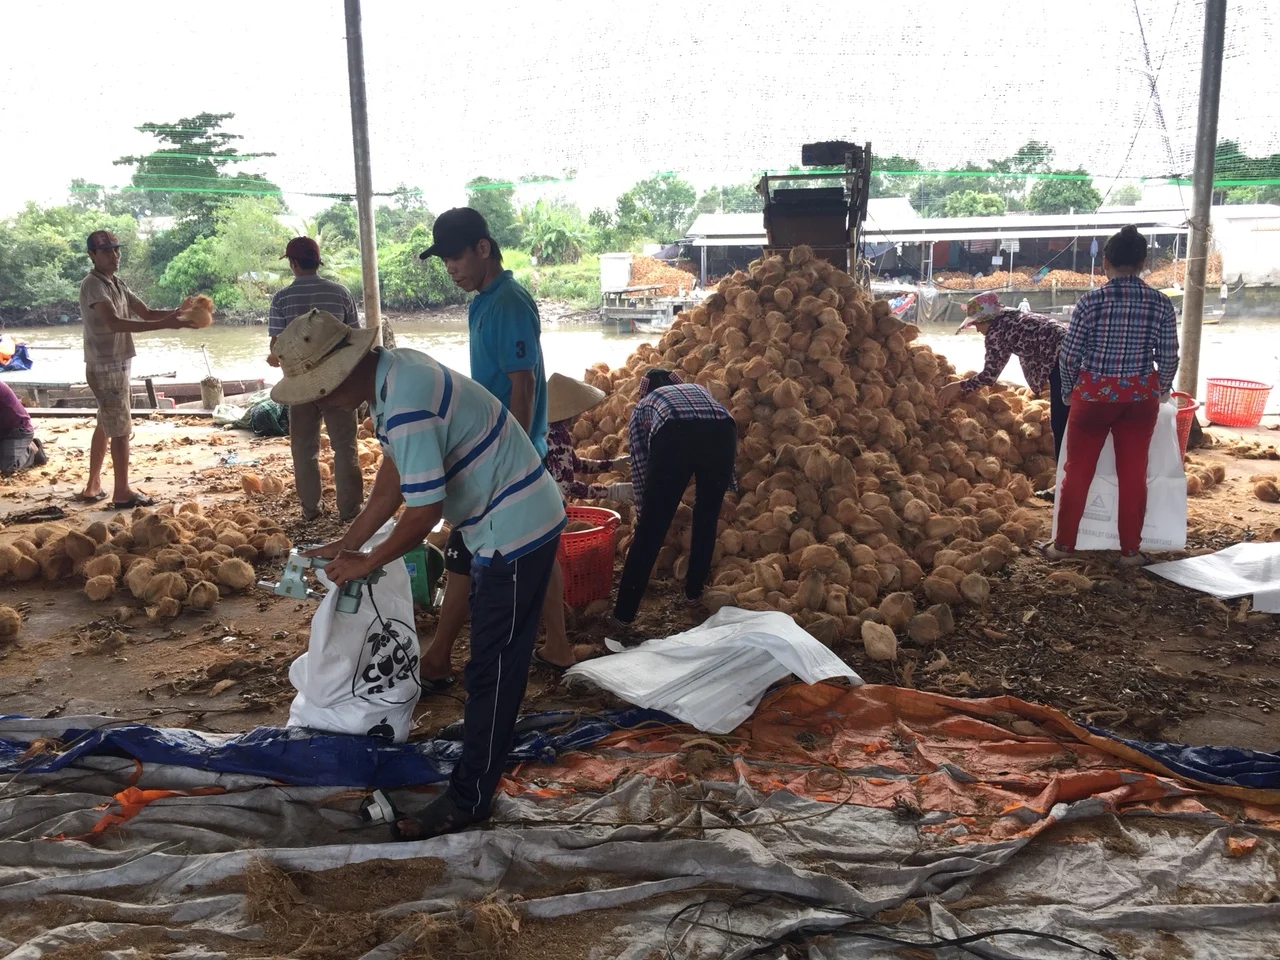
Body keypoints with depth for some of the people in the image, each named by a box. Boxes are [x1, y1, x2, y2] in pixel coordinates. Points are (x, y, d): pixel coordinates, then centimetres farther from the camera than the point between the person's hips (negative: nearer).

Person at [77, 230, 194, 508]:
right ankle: (122, 492, 4)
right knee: (121, 428, -4)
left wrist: (177, 312, -13)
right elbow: (114, 323, -31)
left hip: (118, 365, 10)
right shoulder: (93, 285, -17)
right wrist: (164, 325, -39)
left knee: (106, 426, 16)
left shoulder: (118, 285, 13)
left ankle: (93, 486, 26)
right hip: (106, 368, -10)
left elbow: (147, 313, 8)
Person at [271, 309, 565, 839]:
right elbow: (395, 470, 10)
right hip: (512, 519, 10)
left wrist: (365, 563, -8)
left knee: (492, 665, 0)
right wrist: (347, 543, 11)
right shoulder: (394, 368, 2)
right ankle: (492, 739, 43)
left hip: (516, 530, -10)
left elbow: (423, 511, -24)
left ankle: (469, 798, 12)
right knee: (495, 655, 24)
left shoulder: (407, 406, -29)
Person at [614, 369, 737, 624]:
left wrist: (643, 515, 40)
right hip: (723, 432, 3)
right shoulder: (698, 389, 43)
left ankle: (624, 611, 13)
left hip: (674, 436, -2)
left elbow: (640, 468, 31)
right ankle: (694, 589, 38)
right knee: (707, 518, 25)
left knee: (651, 530, 8)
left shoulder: (642, 407, 35)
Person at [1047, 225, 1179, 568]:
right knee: (1133, 474, 10)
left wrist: (1068, 390, 10)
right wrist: (1161, 391, 19)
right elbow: (1169, 357, 0)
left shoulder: (1092, 300, -12)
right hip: (1140, 397, 2)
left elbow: (1069, 354, -8)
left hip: (1094, 394, -2)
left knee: (1078, 471, 9)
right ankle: (1130, 551, 17)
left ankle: (1063, 545, 17)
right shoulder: (1161, 303, -5)